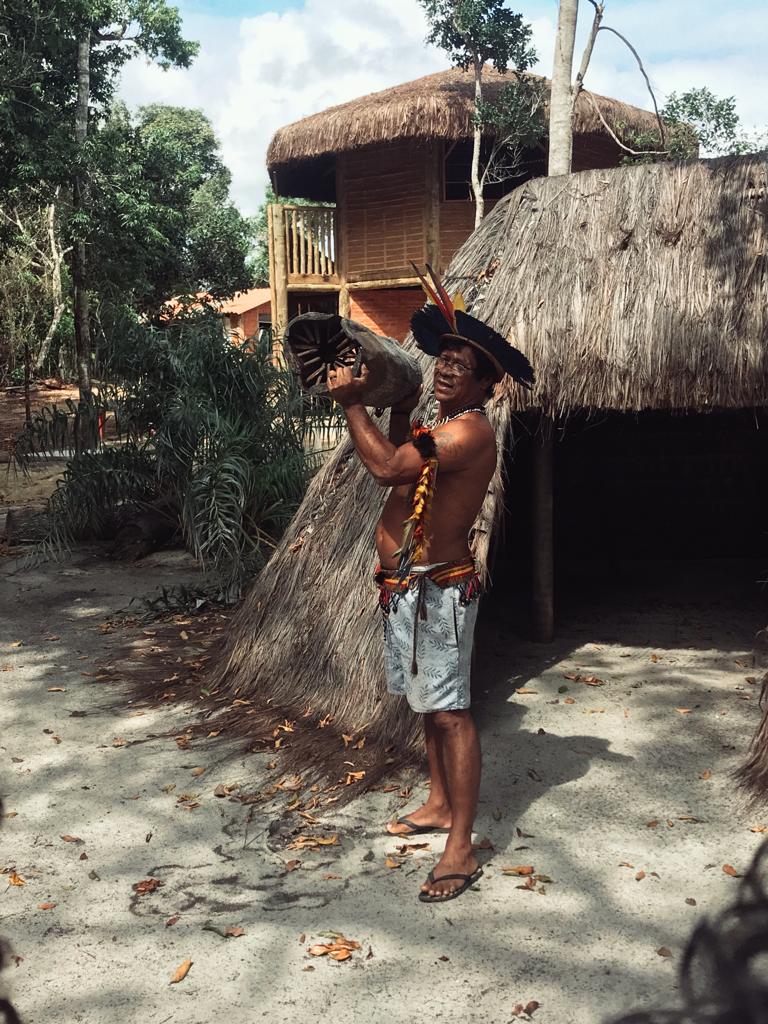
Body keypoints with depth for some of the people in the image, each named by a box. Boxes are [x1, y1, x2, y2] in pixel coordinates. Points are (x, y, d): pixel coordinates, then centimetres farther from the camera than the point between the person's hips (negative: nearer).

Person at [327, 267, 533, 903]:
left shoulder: (469, 430, -17)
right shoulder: (439, 425, 16)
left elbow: (388, 468, -29)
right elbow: (400, 469, 30)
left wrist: (353, 403, -18)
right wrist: (400, 408, 20)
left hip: (437, 589, -10)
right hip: (404, 588, 10)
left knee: (449, 712, -8)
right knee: (427, 703, 20)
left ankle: (461, 849, -3)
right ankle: (440, 805, 35)